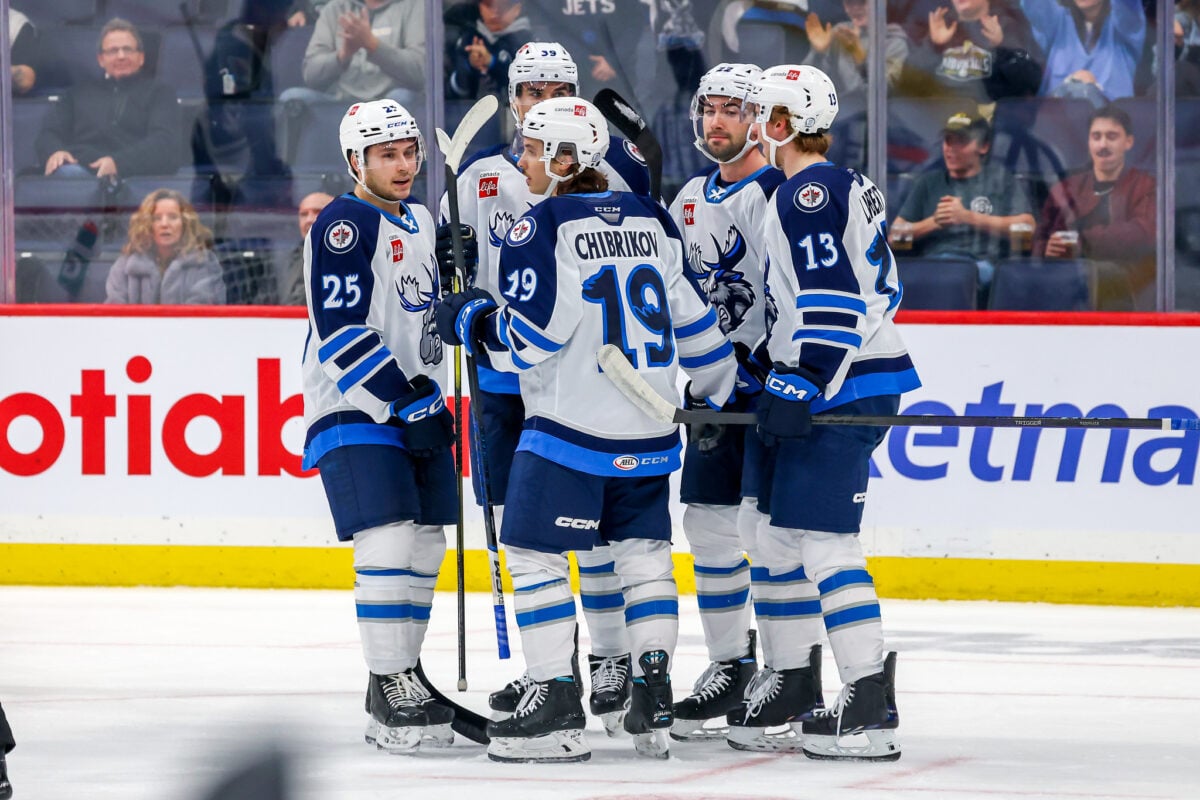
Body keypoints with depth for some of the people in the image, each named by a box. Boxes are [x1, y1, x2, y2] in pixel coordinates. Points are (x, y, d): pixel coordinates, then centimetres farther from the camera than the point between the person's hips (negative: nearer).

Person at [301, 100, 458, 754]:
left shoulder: (418, 223, 15)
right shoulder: (344, 226, -12)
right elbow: (341, 332, -19)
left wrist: (432, 400, 17)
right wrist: (405, 400, -21)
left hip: (416, 408, 9)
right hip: (356, 411, -9)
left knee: (425, 549, 9)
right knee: (388, 545, -17)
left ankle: (402, 677, 20)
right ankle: (391, 691, -13)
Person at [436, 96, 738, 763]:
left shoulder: (544, 228, -11)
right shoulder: (651, 220, 9)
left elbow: (533, 335, -16)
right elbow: (693, 313, 16)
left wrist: (472, 321, 1)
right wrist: (723, 386, 30)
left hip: (571, 427, -7)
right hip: (648, 431, 7)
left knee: (534, 553, 1)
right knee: (644, 552, 15)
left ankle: (557, 705, -4)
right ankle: (654, 697, 7)